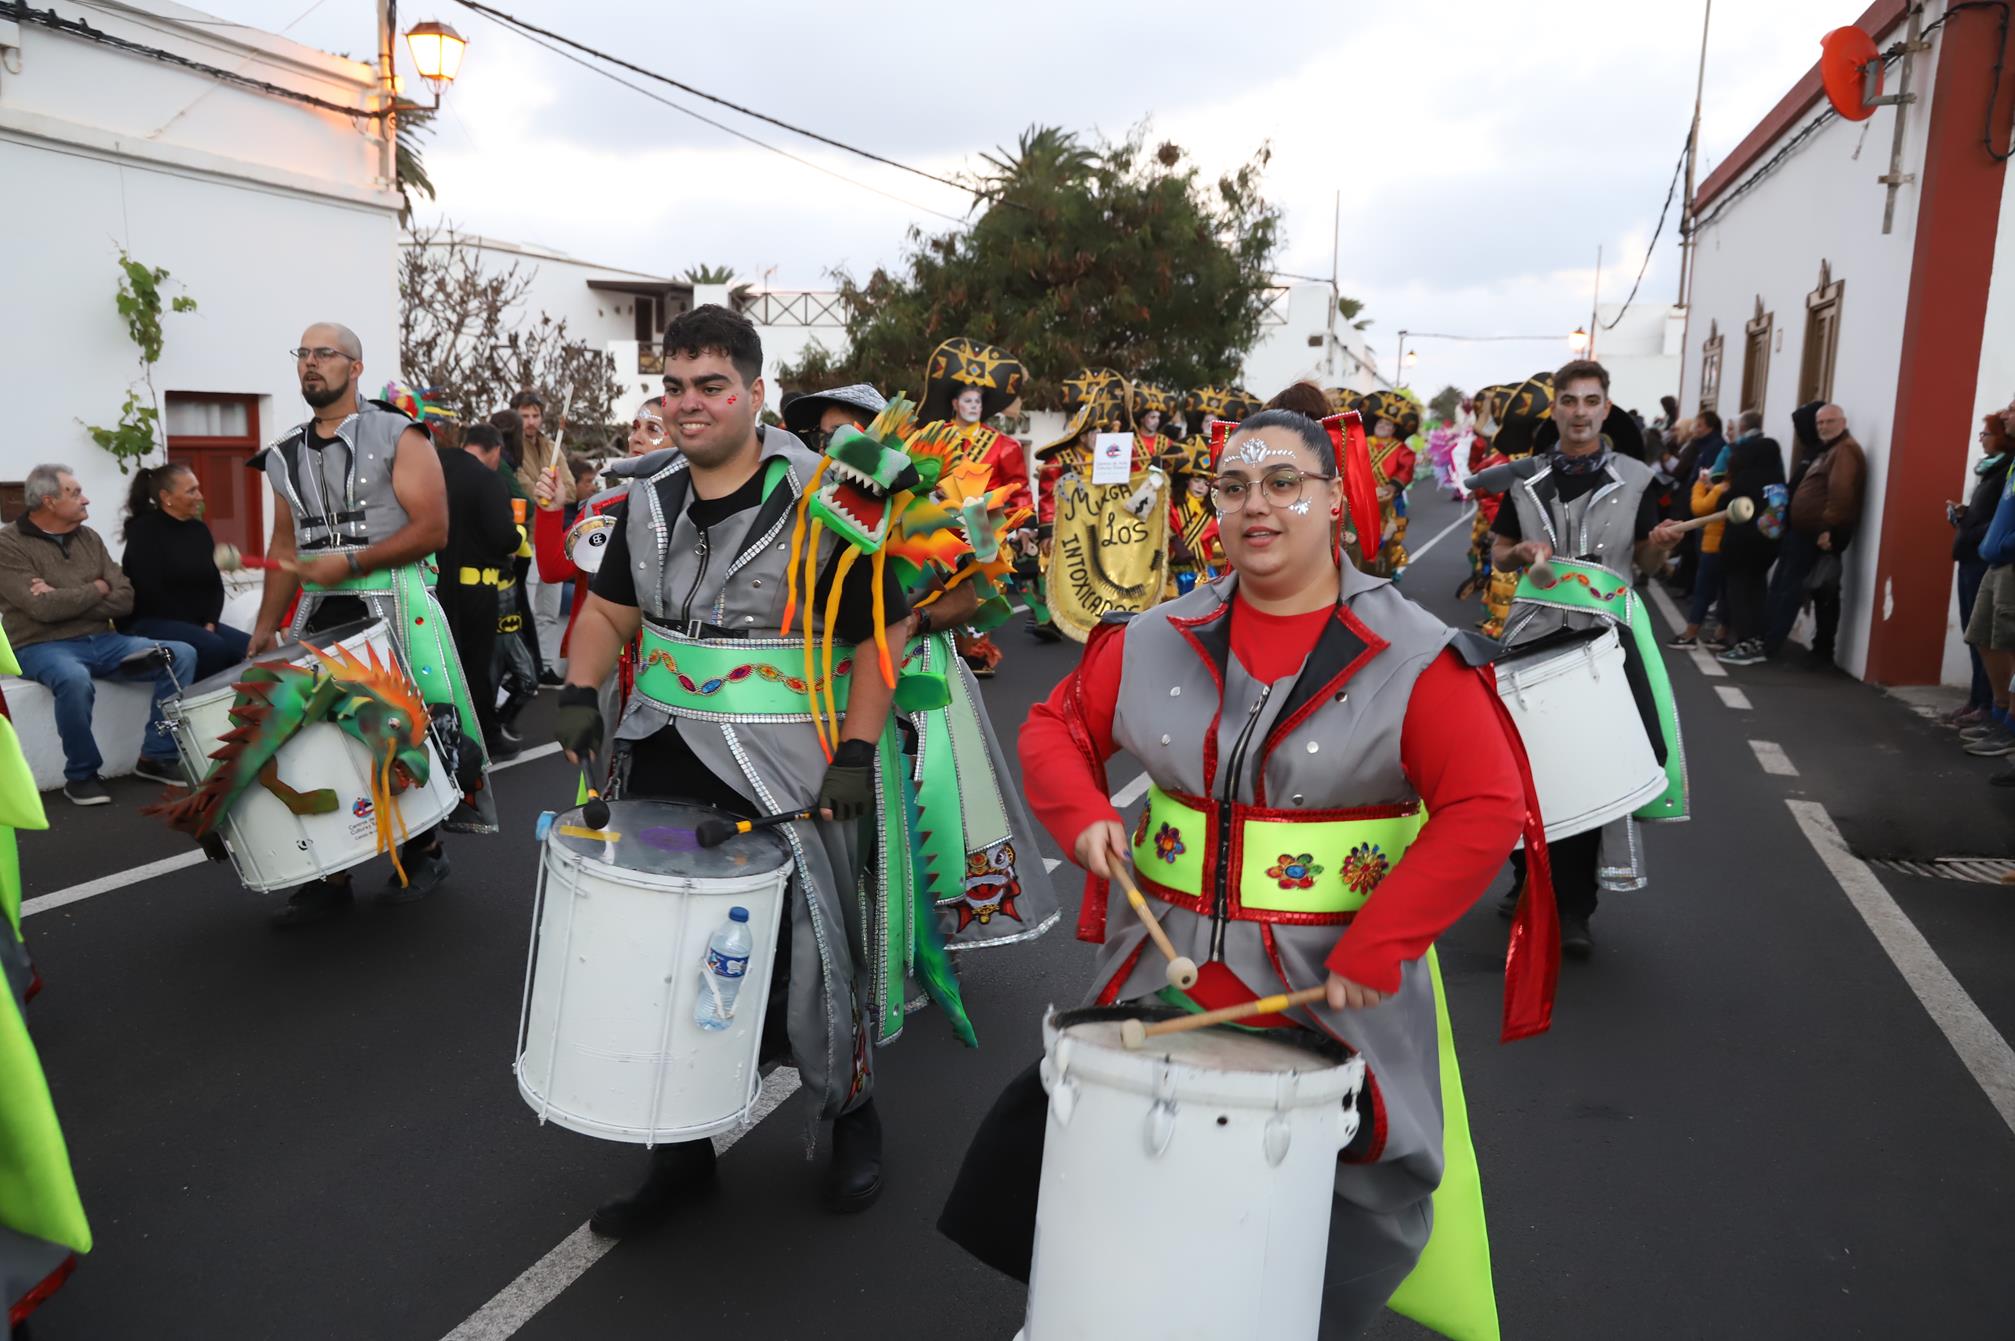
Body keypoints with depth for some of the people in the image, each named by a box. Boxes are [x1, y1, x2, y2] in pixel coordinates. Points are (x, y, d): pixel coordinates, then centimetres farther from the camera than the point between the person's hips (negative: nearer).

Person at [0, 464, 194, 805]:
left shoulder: (88, 537, 11)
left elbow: (125, 600, 3)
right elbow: (44, 608, -19)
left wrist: (66, 600, -11)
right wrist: (96, 590, -5)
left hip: (100, 641, 6)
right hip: (44, 646, -6)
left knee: (181, 655, -12)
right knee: (75, 680, -40)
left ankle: (157, 757, -5)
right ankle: (81, 775, -17)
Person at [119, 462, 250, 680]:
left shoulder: (199, 530, 13)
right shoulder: (143, 531, -5)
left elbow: (215, 584, 13)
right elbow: (151, 591, -14)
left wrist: (210, 623, -5)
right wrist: (196, 628, -16)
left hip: (198, 624, 6)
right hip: (152, 623, -6)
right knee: (213, 647, -32)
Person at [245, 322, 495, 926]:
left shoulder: (397, 437, -5)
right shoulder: (286, 455, 13)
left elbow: (431, 530, -12)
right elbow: (285, 548, 17)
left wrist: (349, 564, -18)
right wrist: (265, 627, 10)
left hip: (392, 603, -5)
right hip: (318, 612, 5)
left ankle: (425, 849, 22)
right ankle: (331, 876, 14)